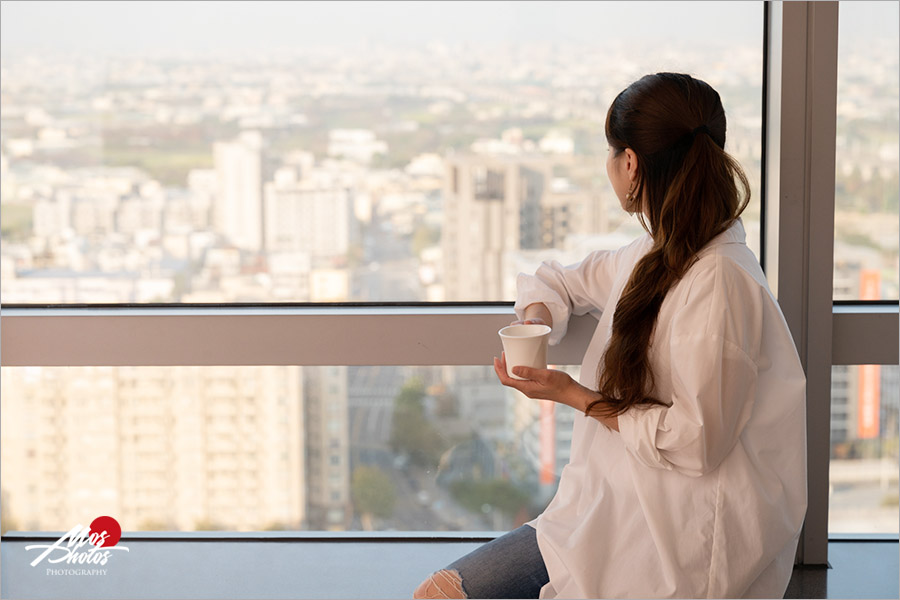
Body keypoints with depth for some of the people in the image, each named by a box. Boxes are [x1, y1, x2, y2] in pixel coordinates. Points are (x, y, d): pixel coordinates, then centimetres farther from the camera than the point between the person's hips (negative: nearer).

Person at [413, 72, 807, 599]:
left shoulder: (720, 281, -19)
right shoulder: (656, 254, 10)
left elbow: (695, 442, -20)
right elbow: (569, 281, 28)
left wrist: (574, 395, -14)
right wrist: (537, 318, 5)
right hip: (629, 498, 9)